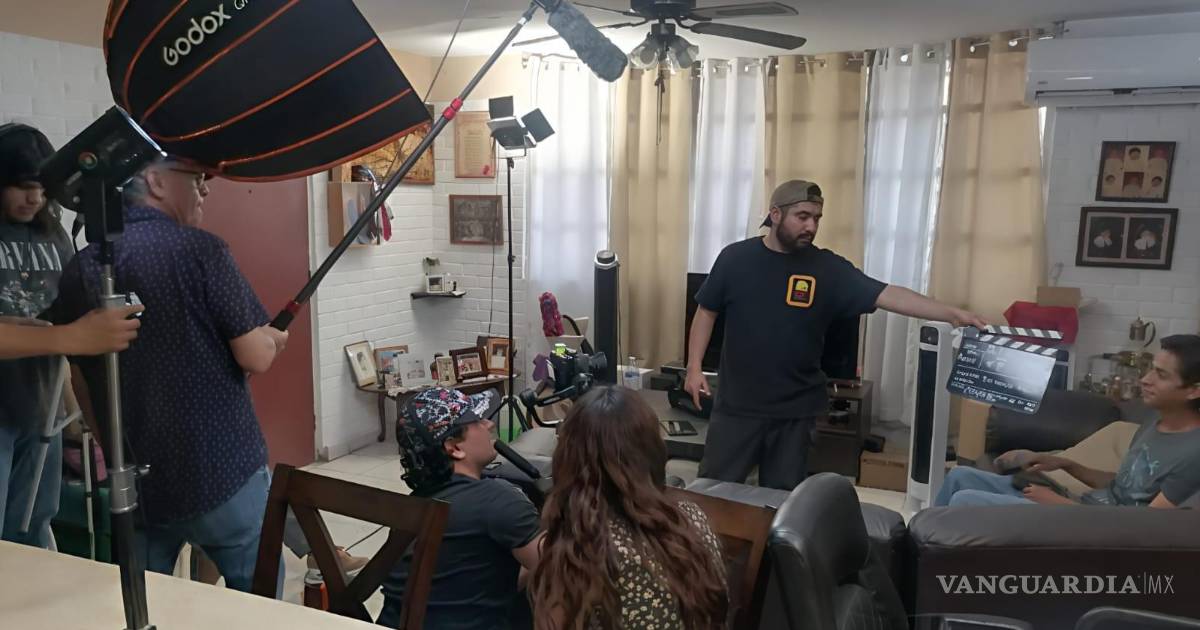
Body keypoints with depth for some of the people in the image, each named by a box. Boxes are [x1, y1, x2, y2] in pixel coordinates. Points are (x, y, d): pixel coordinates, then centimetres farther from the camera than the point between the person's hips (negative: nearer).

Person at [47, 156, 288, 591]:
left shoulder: (80, 269, 4)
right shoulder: (200, 250, -13)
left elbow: (81, 386, 12)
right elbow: (257, 358, -15)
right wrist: (271, 339, 7)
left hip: (130, 482, 5)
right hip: (223, 471, -5)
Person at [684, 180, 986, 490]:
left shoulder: (828, 268, -4)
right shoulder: (735, 258, -3)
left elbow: (886, 295, -13)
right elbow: (707, 312, 5)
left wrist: (951, 313, -23)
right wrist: (694, 367, -3)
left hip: (796, 410, 1)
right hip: (737, 404, -1)